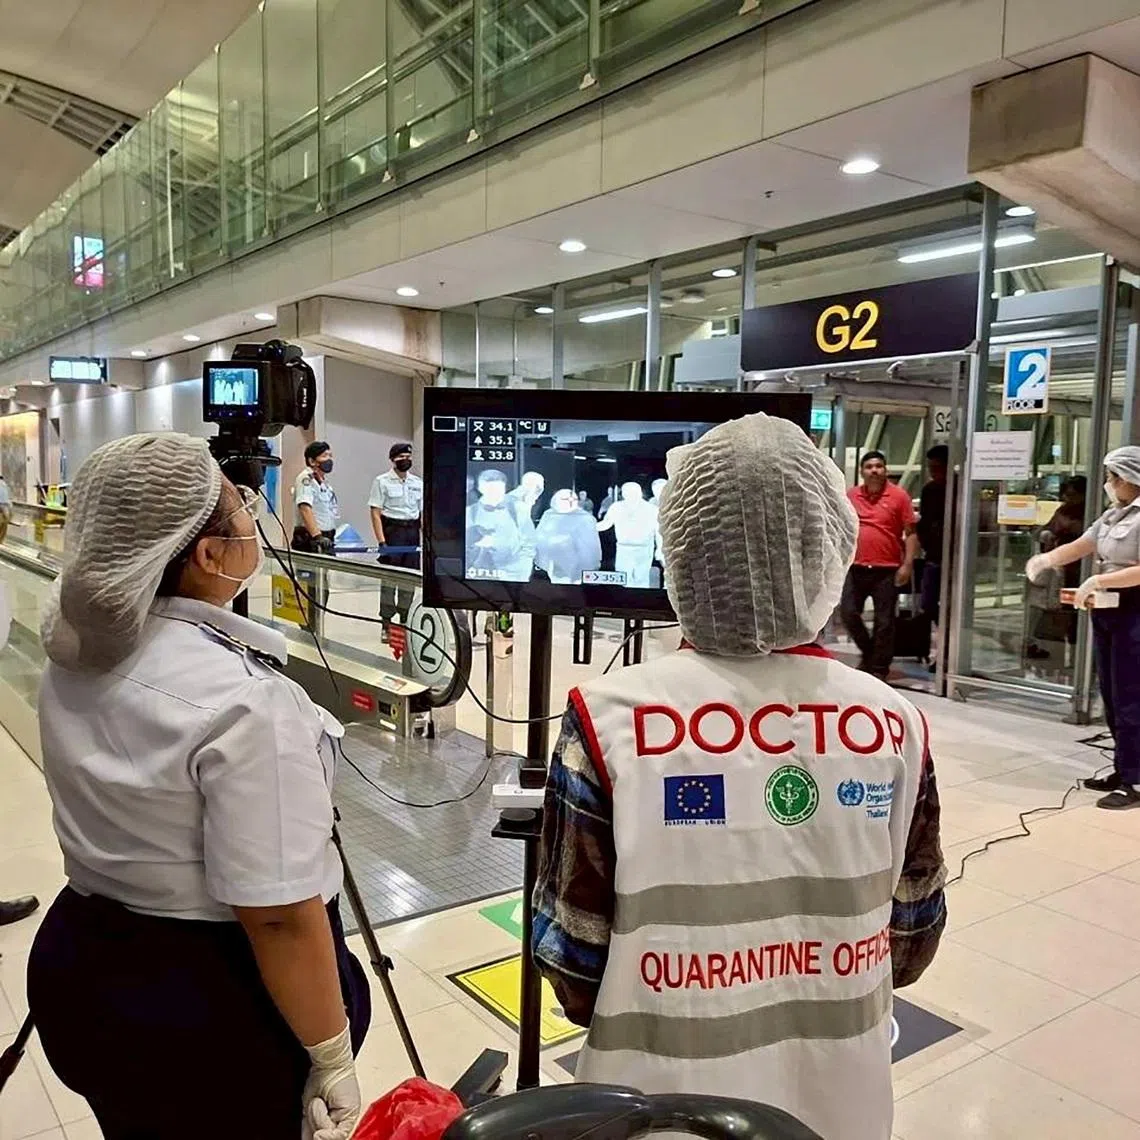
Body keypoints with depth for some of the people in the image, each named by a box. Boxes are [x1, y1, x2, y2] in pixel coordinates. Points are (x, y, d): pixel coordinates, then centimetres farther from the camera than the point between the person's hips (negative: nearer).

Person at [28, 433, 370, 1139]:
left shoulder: (74, 654, -5)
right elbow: (280, 918, -29)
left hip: (83, 972, 7)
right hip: (217, 1003, -7)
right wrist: (333, 1063, -16)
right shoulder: (245, 701, -30)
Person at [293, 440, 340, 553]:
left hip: (326, 539, 9)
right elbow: (305, 509, -23)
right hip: (310, 540, -8)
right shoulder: (306, 479, -10)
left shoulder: (324, 481, 19)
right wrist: (317, 536, -33)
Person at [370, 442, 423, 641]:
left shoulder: (418, 482, 13)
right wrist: (381, 541, -15)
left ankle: (406, 622, 18)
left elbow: (423, 512, 15)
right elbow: (375, 513, -6)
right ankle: (386, 624, 6)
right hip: (392, 530, -4)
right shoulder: (382, 481, -1)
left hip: (413, 532, 4)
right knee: (389, 579, -1)